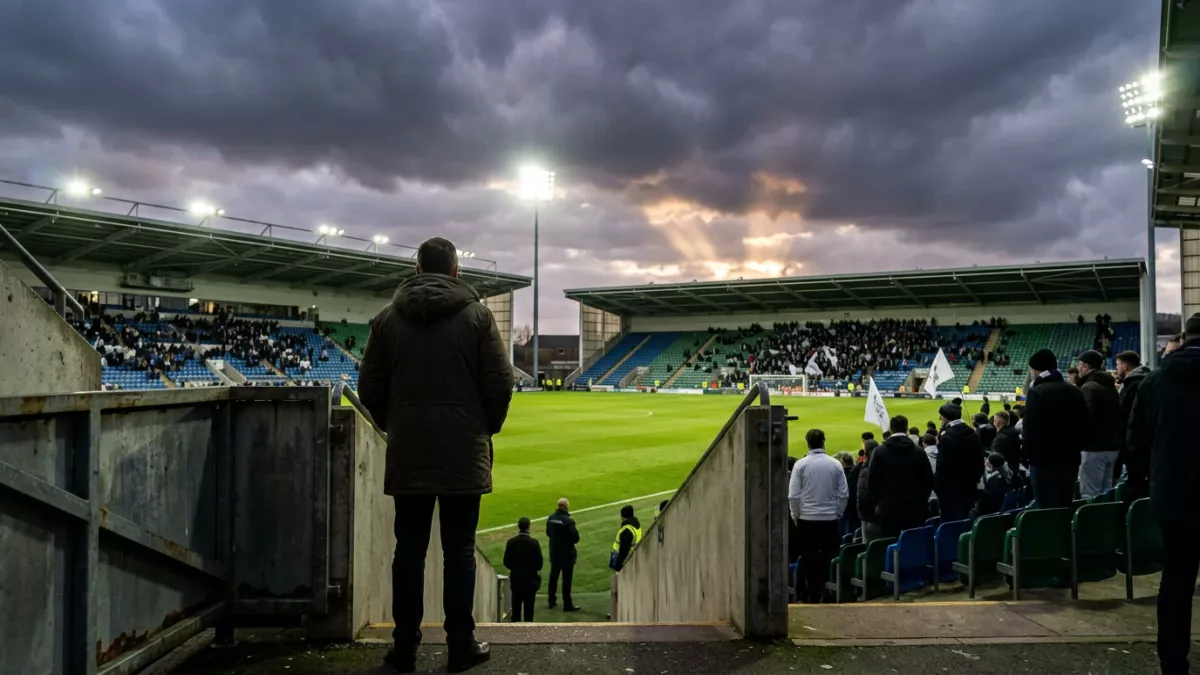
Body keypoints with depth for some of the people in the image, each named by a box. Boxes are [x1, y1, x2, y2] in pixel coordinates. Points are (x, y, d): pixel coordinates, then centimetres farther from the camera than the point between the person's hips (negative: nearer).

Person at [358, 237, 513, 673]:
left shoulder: (387, 317, 4)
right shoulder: (476, 315, -3)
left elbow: (369, 388, 5)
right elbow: (500, 383, -6)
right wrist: (488, 426, 11)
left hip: (407, 454, 2)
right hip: (463, 452, -2)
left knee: (409, 549, 10)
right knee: (459, 550, 5)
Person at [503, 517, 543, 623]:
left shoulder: (511, 542, -7)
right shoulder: (534, 542, -14)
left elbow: (506, 562, -2)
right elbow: (539, 563, -10)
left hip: (515, 578, 2)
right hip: (530, 579, -2)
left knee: (516, 606, 13)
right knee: (529, 606, 4)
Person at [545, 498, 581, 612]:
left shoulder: (551, 518, -2)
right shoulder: (568, 521, -22)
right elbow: (575, 538, -20)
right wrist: (576, 532, 0)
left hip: (554, 553, 6)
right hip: (567, 555, -6)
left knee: (553, 577, 18)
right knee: (567, 580, 3)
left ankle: (552, 601, 28)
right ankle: (567, 604, 9)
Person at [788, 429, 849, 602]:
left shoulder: (801, 465, -7)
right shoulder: (835, 464, -2)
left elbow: (793, 496, -8)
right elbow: (844, 494, 0)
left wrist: (795, 517, 5)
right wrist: (838, 514, 12)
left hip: (807, 519, -1)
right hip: (831, 519, 1)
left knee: (809, 559, 6)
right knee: (829, 558, 10)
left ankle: (813, 595, 9)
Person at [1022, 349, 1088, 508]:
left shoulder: (1037, 392, -13)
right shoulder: (1076, 391, 10)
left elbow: (1030, 429, -16)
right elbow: (1084, 427, 13)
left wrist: (1025, 453, -2)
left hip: (1044, 461, -7)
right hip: (1070, 460, 7)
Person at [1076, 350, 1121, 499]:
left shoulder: (1088, 387, -13)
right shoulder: (1111, 386, 16)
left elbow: (1086, 417, -22)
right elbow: (1118, 415, 20)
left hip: (1095, 448, -9)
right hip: (1112, 446, 9)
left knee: (1090, 496, -6)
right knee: (1105, 494, 15)